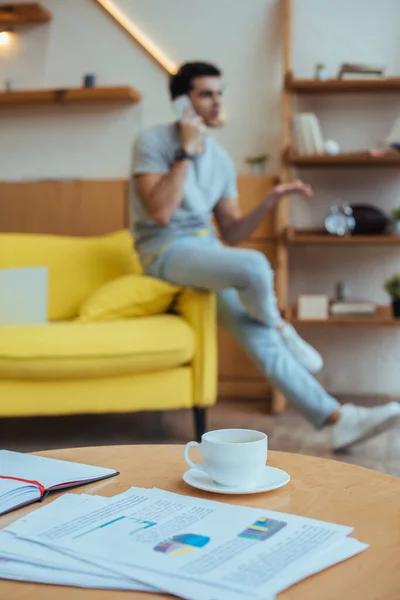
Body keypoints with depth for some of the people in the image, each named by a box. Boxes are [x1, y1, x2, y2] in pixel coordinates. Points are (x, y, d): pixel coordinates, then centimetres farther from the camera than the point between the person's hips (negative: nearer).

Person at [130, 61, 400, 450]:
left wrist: (270, 201, -4)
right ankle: (281, 328, -2)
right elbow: (160, 212, -19)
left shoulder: (221, 159, 12)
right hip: (166, 253, -6)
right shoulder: (153, 142, -6)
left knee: (259, 335, -11)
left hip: (208, 252, 6)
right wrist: (186, 153, -17)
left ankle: (336, 419, -10)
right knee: (254, 265, -33)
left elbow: (231, 233, 11)